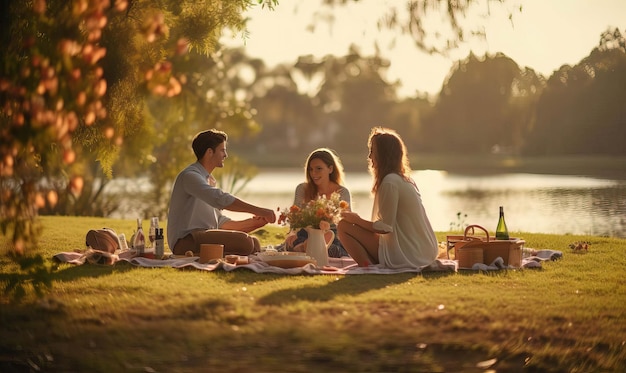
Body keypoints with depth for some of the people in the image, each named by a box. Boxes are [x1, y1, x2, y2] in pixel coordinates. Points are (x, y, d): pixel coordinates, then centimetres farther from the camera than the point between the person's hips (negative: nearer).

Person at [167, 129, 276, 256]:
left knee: (254, 242, -3)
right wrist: (258, 210, -23)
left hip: (204, 237, 10)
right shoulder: (190, 176, -8)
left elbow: (220, 222, 20)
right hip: (186, 241, -10)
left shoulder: (209, 180, 24)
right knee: (244, 242, -25)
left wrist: (254, 222, 6)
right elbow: (221, 199, -23)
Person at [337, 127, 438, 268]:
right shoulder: (406, 180, 13)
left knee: (344, 226, -5)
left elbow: (385, 228, -16)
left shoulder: (390, 181, -15)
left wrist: (356, 220, -1)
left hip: (405, 256, -10)